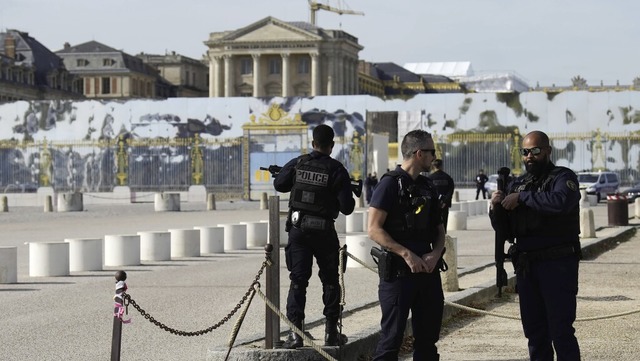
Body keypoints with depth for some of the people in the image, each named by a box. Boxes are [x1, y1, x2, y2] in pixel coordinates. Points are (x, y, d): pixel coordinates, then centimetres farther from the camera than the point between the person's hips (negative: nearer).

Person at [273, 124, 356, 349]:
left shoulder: (297, 164, -1)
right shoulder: (337, 170, -9)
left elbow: (278, 185, 14)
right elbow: (346, 208, -10)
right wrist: (349, 200, 12)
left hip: (298, 229, 2)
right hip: (323, 231, -2)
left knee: (298, 281, 4)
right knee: (330, 281, 13)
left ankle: (295, 332, -5)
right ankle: (331, 332, 14)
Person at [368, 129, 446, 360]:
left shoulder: (428, 187, 14)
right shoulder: (390, 184, -9)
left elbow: (439, 230, 17)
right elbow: (374, 230, -15)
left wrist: (435, 254, -3)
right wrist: (407, 254, -20)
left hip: (428, 270, 7)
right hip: (398, 272, -7)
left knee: (428, 337, 11)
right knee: (392, 336, -6)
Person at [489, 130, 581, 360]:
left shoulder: (563, 177, -3)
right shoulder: (516, 184, 16)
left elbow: (560, 201, -26)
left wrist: (522, 198, -18)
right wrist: (496, 209, -5)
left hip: (558, 264, -6)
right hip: (526, 266, 6)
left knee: (560, 330, -8)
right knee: (534, 330, 10)